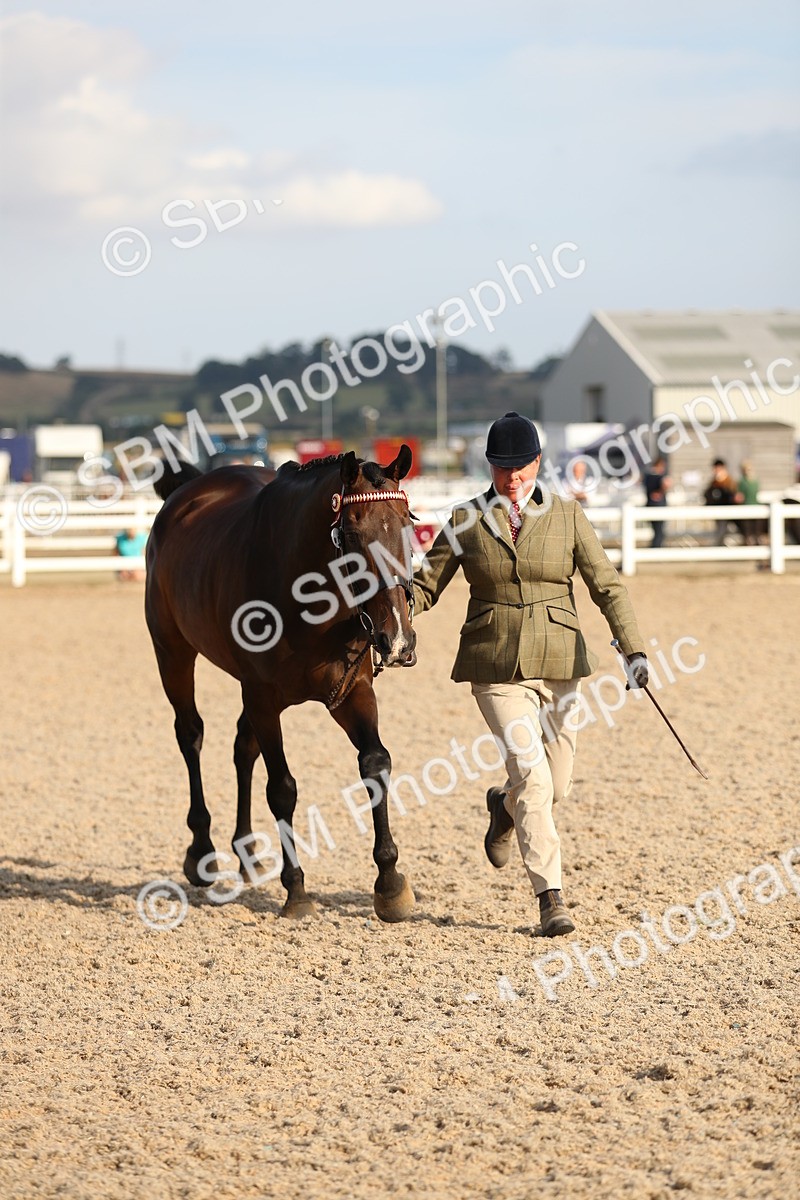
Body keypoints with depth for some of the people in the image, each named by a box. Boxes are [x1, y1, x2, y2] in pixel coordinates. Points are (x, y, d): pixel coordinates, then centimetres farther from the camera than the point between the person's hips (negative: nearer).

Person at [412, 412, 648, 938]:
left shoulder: (567, 515, 1)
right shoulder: (467, 520, 1)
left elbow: (607, 585, -4)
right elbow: (425, 584, 5)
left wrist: (633, 649, -16)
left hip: (558, 663, 2)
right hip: (496, 667, -2)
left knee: (556, 786, 9)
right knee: (530, 773, -15)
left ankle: (504, 807, 44)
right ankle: (551, 896, -9)